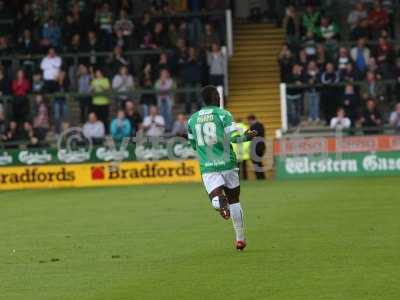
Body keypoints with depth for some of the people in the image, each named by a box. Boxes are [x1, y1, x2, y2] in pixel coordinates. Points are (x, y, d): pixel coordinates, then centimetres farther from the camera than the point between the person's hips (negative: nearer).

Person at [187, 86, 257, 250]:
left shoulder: (192, 119, 10)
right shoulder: (223, 114, -3)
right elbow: (234, 137, -11)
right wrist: (246, 137, 8)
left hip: (207, 167, 1)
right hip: (227, 163, -1)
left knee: (215, 197, -7)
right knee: (234, 200, 14)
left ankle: (219, 199, -45)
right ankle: (240, 239, 18)